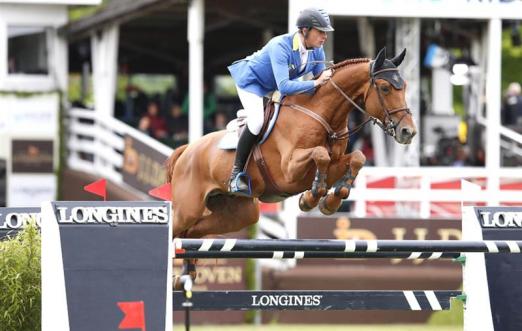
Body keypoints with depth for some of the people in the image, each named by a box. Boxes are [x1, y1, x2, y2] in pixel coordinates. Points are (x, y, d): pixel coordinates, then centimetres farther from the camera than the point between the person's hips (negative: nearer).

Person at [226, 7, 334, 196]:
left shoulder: (317, 51, -16)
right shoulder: (280, 46, -38)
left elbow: (322, 80, -5)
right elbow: (284, 86, -46)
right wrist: (316, 83, -47)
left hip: (274, 89, 8)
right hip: (251, 80, -8)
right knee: (257, 122, -28)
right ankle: (237, 174, -19)